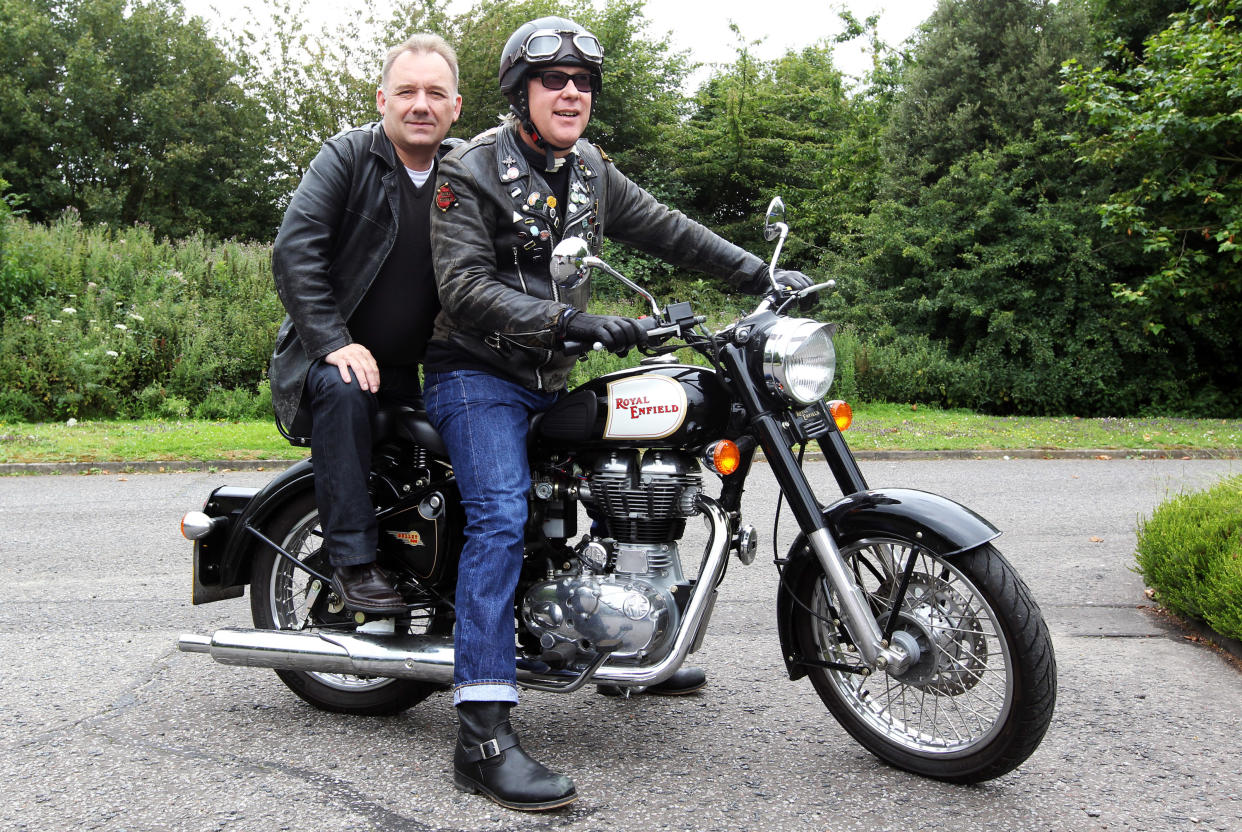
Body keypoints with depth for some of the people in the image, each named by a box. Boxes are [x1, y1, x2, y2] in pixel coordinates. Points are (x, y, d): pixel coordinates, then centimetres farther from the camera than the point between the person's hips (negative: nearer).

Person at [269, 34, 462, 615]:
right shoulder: (346, 157, -7)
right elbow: (295, 250, -16)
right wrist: (334, 343, -24)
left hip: (405, 369, 5)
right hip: (330, 353, -4)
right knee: (342, 391, -34)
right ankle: (353, 562, -29)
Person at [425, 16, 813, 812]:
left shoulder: (589, 170, 11)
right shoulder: (472, 170, -11)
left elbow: (666, 229, 14)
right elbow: (464, 288, -21)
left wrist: (760, 273, 6)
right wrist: (570, 320, -31)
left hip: (551, 381, 8)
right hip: (478, 373, -8)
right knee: (501, 517, -27)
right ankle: (484, 736, -31)